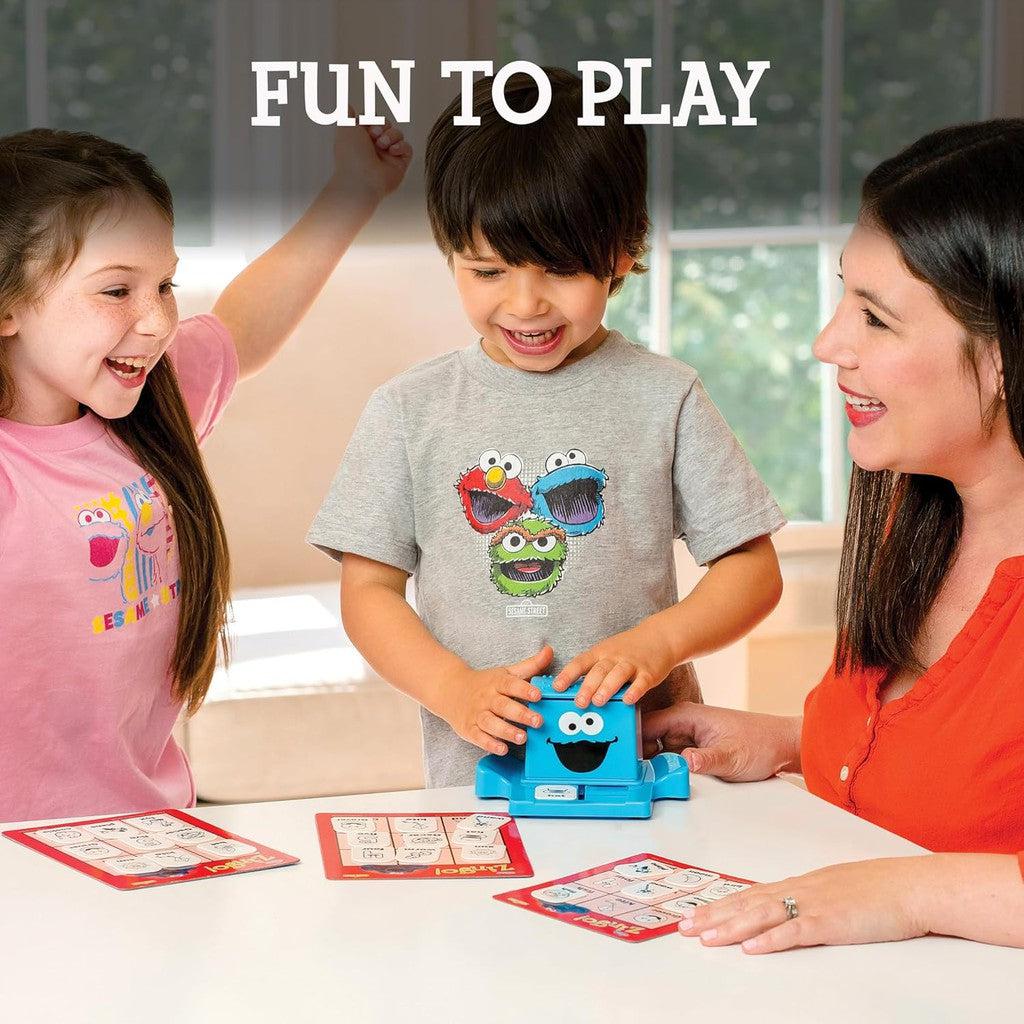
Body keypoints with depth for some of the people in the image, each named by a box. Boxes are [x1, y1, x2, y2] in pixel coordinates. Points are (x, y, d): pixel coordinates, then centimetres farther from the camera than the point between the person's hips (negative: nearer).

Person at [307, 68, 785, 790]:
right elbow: (368, 587, 7)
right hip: (476, 780, 1)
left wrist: (656, 642, -12)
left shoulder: (664, 398, 4)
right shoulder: (410, 411, 6)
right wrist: (456, 689, -10)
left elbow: (753, 570, 6)